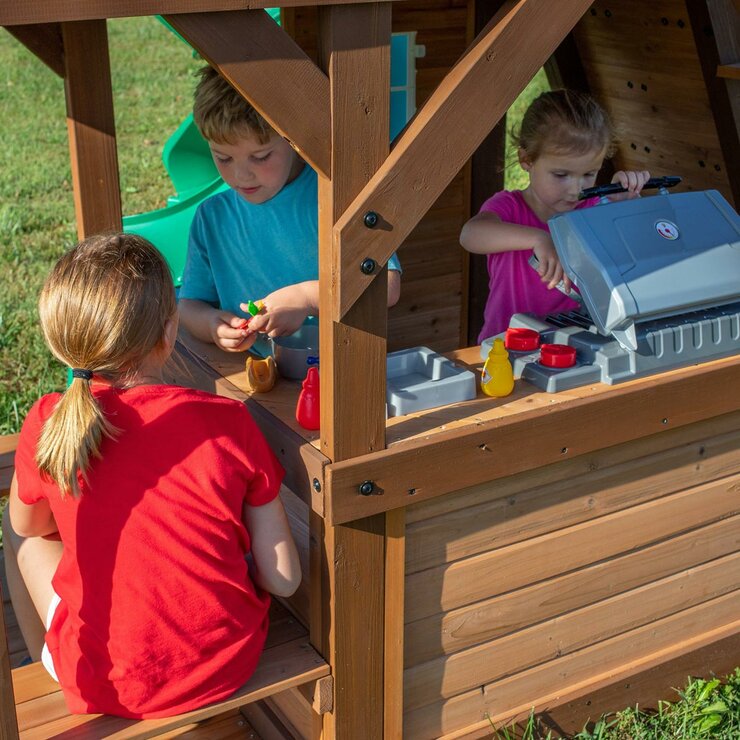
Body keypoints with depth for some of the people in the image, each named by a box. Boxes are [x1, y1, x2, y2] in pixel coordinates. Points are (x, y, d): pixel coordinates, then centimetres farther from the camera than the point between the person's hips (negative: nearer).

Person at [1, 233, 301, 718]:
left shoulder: (48, 425, -16)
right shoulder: (229, 421, -15)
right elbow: (284, 580, -10)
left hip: (107, 686, -1)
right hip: (229, 665, 2)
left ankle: (49, 672, 41)